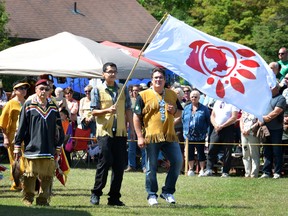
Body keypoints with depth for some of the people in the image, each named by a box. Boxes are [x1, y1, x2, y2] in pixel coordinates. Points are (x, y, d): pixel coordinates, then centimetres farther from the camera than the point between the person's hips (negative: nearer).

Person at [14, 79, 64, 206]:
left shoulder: (53, 108, 12)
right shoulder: (28, 106, 2)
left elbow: (59, 129, 17)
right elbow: (21, 127, 3)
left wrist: (58, 147, 14)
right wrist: (17, 146, 1)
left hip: (48, 150, 3)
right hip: (32, 148, -3)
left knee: (47, 176, 2)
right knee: (30, 176, -2)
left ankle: (43, 199, 12)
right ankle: (28, 199, 9)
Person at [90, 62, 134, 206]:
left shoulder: (123, 89, 13)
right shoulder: (97, 90, 4)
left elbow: (128, 110, 16)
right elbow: (94, 111, 1)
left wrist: (132, 128, 9)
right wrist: (107, 110, -16)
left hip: (120, 132, 3)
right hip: (104, 131, -3)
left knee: (119, 165, 2)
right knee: (104, 162, -10)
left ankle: (114, 197, 8)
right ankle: (96, 193, 2)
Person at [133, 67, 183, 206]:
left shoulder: (172, 95, 13)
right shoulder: (144, 95, 0)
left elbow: (180, 112, 22)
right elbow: (136, 117, -1)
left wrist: (174, 111, -3)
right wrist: (140, 136, -8)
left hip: (169, 136, 4)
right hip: (151, 137, -4)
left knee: (177, 161, -3)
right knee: (151, 167, 0)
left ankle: (168, 192, 10)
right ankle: (152, 195, 11)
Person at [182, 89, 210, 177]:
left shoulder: (204, 109, -1)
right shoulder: (186, 108, 9)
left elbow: (208, 121, 2)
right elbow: (183, 120, 14)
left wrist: (205, 130, -5)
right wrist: (185, 130, 6)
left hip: (200, 136, -3)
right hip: (189, 135, 3)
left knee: (201, 152, 0)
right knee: (190, 153, 9)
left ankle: (202, 170, 6)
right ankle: (190, 169, 17)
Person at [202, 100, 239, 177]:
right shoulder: (217, 102, 16)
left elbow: (234, 117, -11)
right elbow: (212, 116, 16)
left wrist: (222, 126, -15)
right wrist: (215, 125, -4)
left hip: (228, 129, -5)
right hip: (217, 129, 5)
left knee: (227, 152, -1)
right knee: (212, 150, -4)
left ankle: (225, 172, 3)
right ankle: (208, 170, -4)